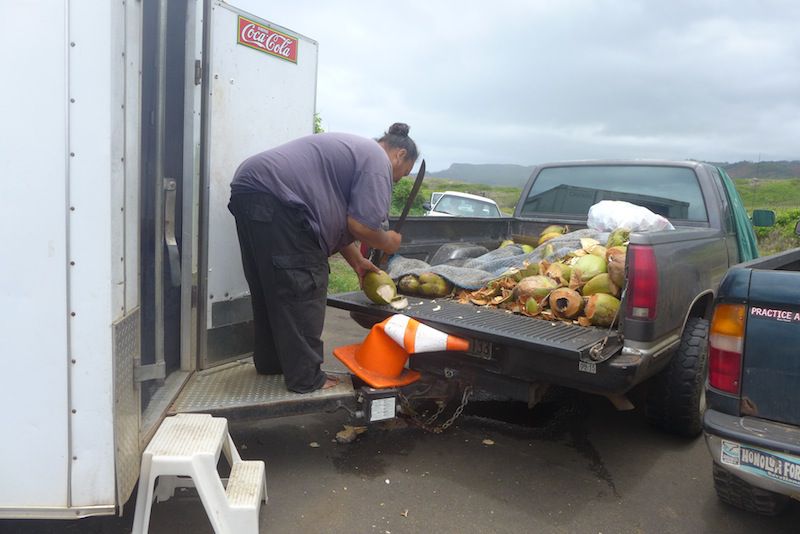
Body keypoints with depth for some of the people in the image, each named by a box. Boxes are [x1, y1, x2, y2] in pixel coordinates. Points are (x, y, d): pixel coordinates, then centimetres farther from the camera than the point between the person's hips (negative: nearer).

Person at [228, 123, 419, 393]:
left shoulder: (354, 150, 27)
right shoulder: (378, 162, -3)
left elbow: (338, 218, 28)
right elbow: (360, 225, -12)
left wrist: (357, 262, 29)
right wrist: (387, 243, 7)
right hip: (274, 197, -11)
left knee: (269, 288, 19)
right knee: (302, 292, -4)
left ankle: (269, 361, 31)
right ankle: (306, 378, 4)